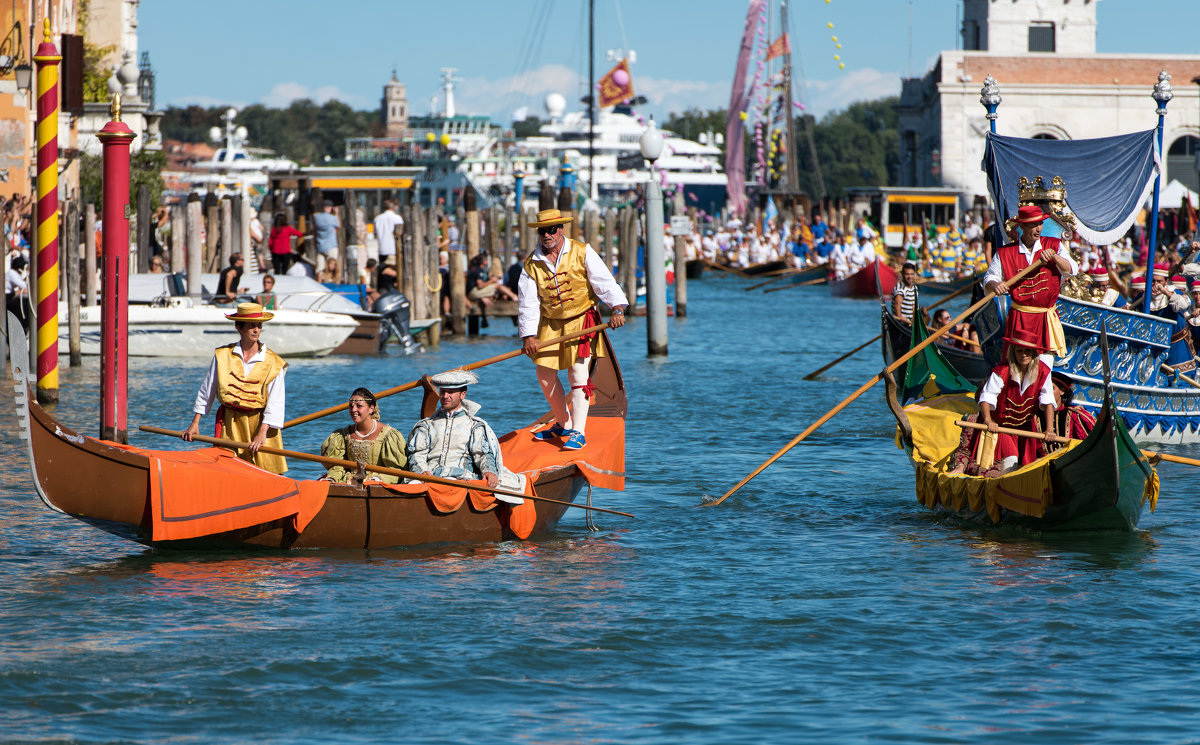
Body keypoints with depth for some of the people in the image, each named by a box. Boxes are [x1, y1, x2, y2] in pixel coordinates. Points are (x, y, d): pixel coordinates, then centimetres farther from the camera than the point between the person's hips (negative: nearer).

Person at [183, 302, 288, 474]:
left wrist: (262, 433, -18)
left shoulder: (273, 363, -1)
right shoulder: (222, 355, 5)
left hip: (259, 423, -1)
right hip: (230, 424, 1)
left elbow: (275, 402, -7)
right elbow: (206, 390, 13)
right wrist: (195, 423, 11)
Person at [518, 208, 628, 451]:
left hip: (581, 320, -4)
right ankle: (563, 424, 27)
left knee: (578, 372, -14)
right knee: (545, 374, 6)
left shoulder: (582, 253, -7)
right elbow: (527, 303, -1)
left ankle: (578, 433, -14)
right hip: (549, 324, 4)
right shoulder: (531, 264, 0)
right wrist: (529, 335, -9)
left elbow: (604, 282, -12)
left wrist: (617, 309, -26)